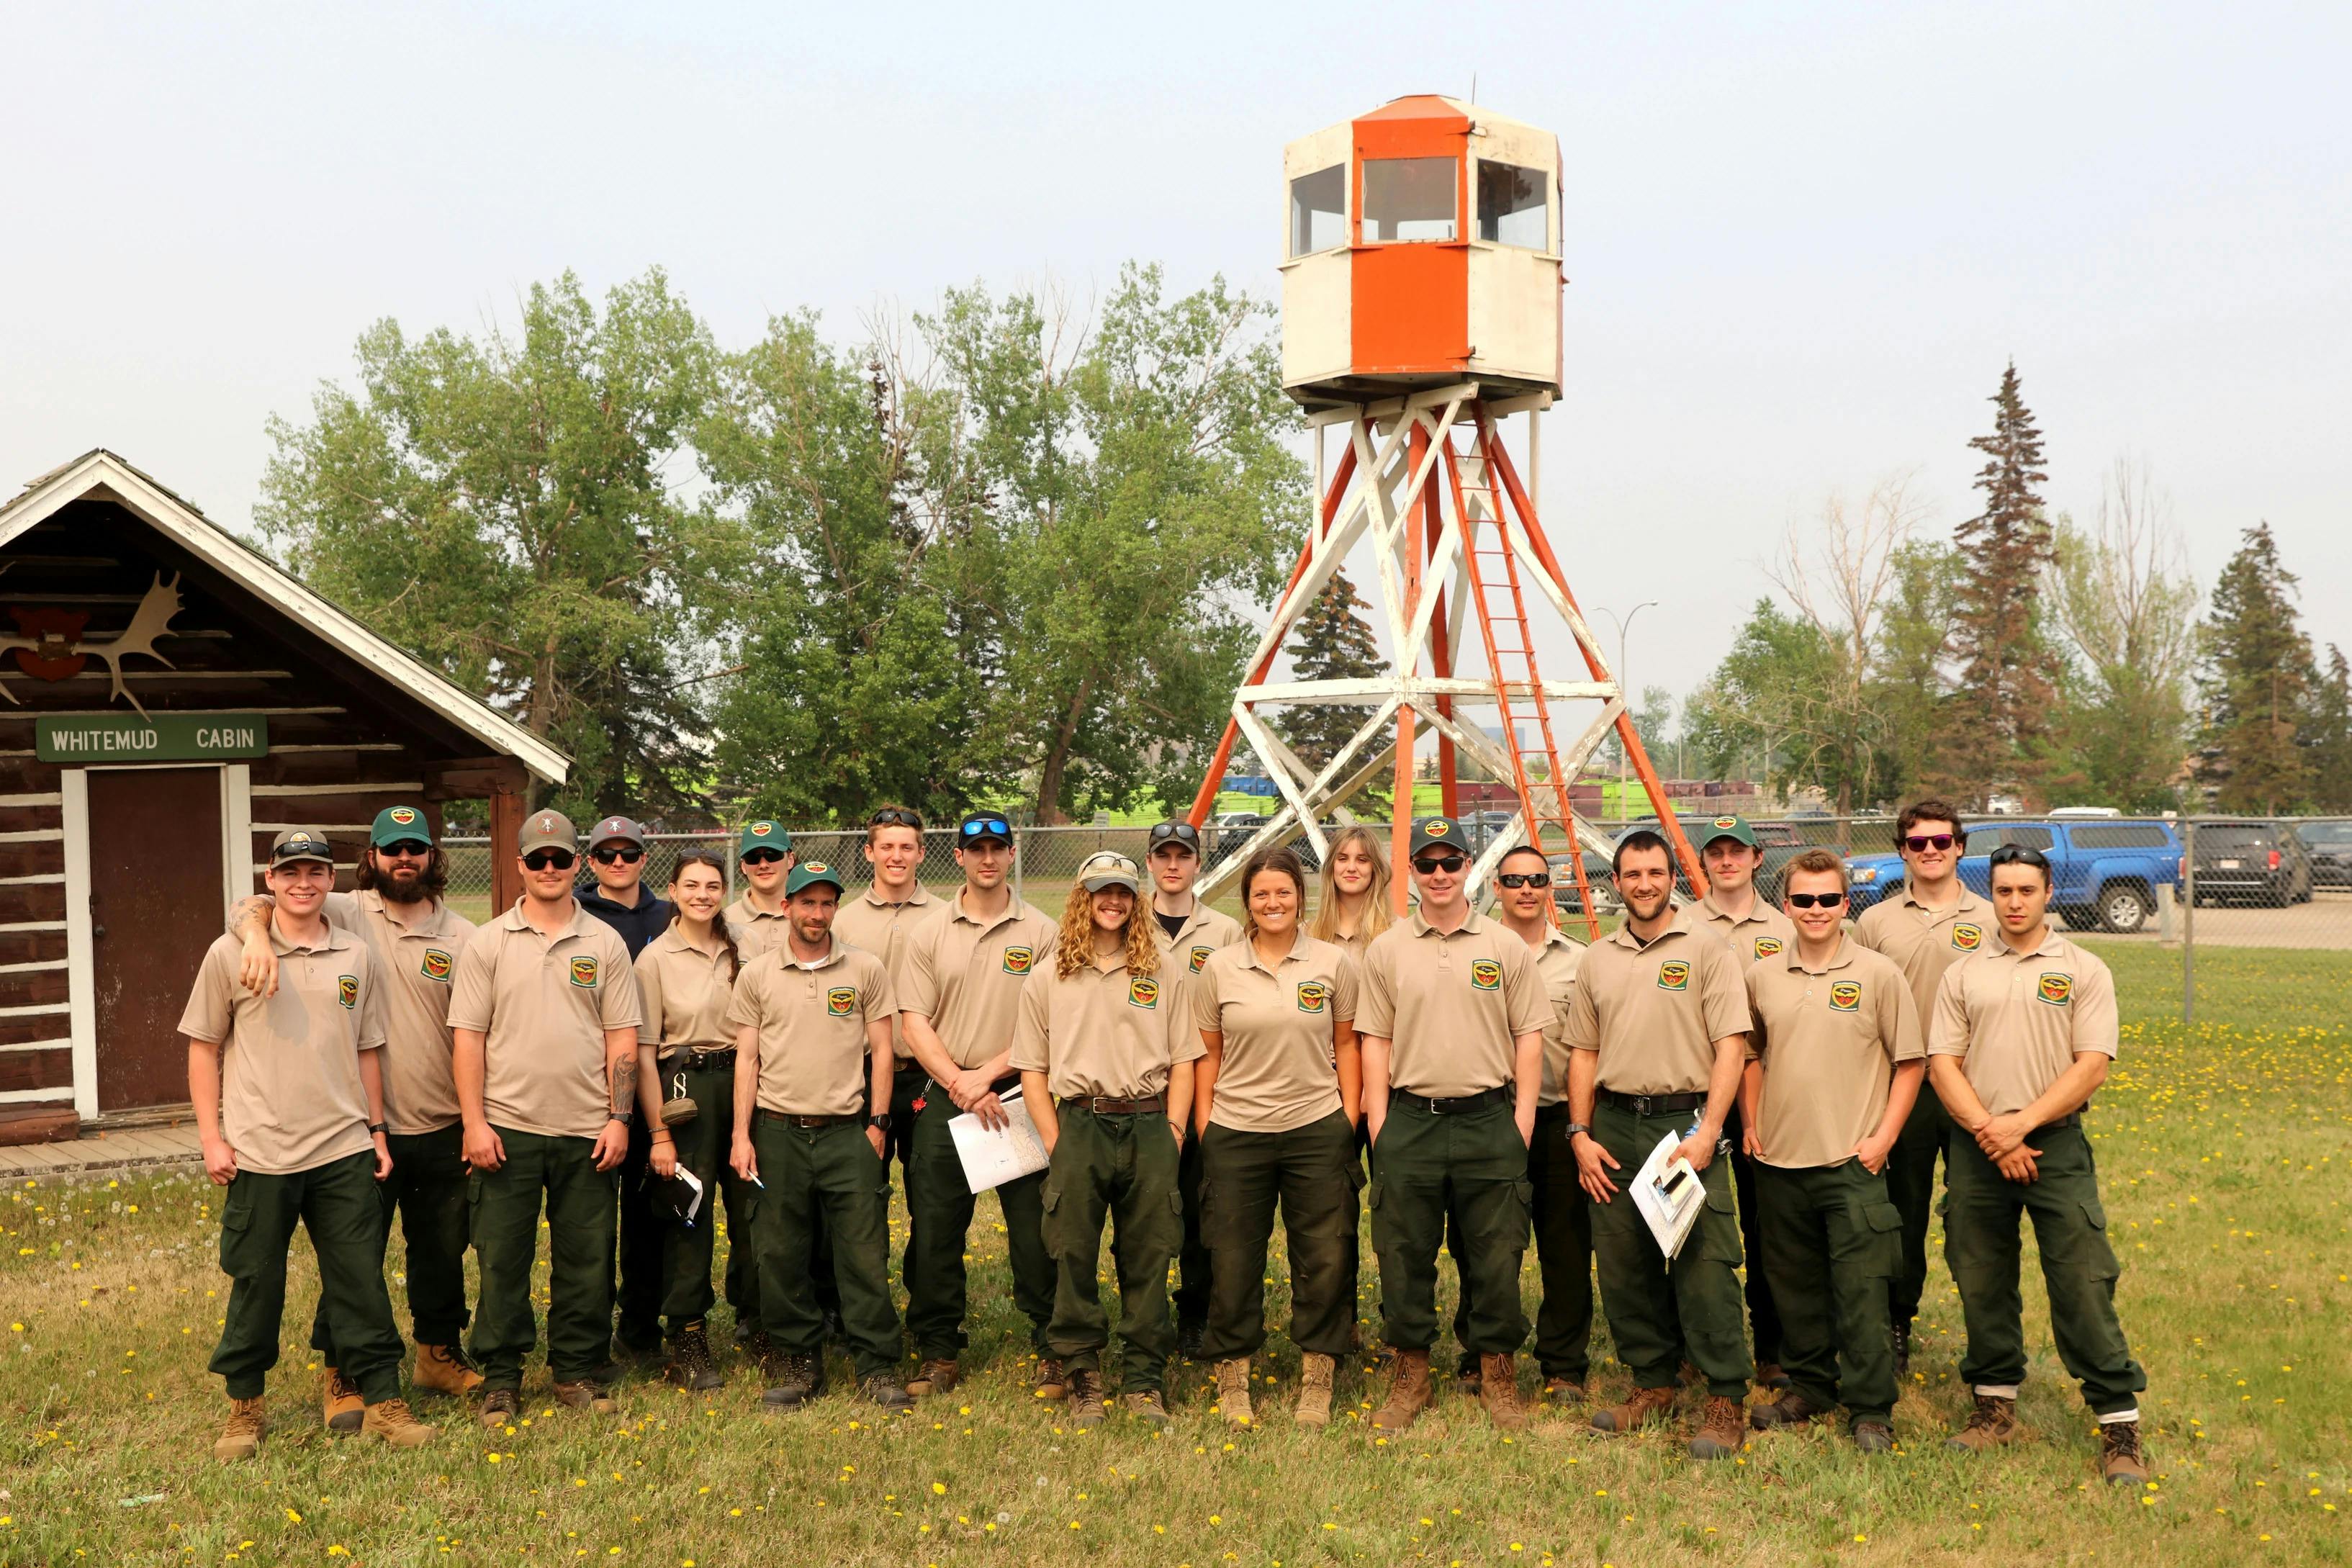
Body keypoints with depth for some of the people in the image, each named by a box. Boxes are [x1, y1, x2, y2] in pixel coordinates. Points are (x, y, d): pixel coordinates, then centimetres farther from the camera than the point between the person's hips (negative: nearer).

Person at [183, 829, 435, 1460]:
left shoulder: (355, 957, 7)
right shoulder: (230, 954, -1)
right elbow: (204, 1048, 2)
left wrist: (377, 1130, 12)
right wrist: (211, 1136, -3)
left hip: (344, 1151, 2)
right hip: (259, 1153, -2)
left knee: (361, 1281, 5)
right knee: (255, 1285, 8)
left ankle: (382, 1399, 14)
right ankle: (244, 1408, 23)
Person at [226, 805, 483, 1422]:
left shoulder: (462, 937, 2)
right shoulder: (346, 915, -2)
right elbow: (253, 905, -10)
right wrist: (259, 934, -34)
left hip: (442, 1129, 3)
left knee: (443, 1250, 16)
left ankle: (439, 1354, 34)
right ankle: (344, 1374, 19)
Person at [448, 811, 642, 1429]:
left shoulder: (605, 943, 6)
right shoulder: (487, 943, 3)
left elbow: (623, 1036, 5)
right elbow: (468, 1036, 0)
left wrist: (619, 1118, -2)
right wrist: (473, 1121, -7)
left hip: (587, 1131, 1)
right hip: (508, 1127, -1)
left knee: (586, 1259, 6)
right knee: (502, 1258, 4)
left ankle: (579, 1372, 19)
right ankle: (500, 1378, 15)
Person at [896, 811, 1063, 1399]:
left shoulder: (1042, 932, 1)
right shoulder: (930, 936, 7)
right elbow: (915, 1023, 1)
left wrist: (988, 1073, -10)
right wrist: (959, 1084, -10)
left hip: (1018, 1092, -2)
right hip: (944, 1094, 2)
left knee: (1035, 1228, -1)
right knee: (934, 1228, 5)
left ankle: (1052, 1350, 11)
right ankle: (938, 1350, 18)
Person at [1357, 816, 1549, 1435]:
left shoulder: (1506, 947, 5)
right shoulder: (1386, 950, 6)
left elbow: (1529, 1036, 5)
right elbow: (1375, 1041, 6)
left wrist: (1522, 1118, -2)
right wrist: (1378, 1122, -1)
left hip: (1488, 1119, -1)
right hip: (1408, 1120, 1)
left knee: (1495, 1255, 4)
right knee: (1405, 1254, 6)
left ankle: (1498, 1375, 17)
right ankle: (1410, 1374, 19)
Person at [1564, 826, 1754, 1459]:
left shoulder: (1707, 952, -1)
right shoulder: (1597, 959, 13)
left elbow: (1731, 1047, -6)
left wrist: (1706, 1133, -14)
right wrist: (1580, 1133, 5)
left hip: (1686, 1121, -5)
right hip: (1614, 1126, 5)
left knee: (1704, 1266, -7)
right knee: (1623, 1264, 9)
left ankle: (1726, 1401, 2)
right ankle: (1652, 1384, 23)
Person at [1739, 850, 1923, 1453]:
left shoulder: (1879, 975, -4)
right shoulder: (1761, 976, 6)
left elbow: (1910, 1063, 0)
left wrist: (1883, 1137, -7)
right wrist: (1751, 1125, 9)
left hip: (1852, 1162, -4)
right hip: (1779, 1160, 4)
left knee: (1861, 1291, -2)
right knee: (1795, 1286, 14)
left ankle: (1871, 1410, 8)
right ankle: (1809, 1388, 29)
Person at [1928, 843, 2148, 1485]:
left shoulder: (2084, 971, 3)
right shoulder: (1962, 975, 10)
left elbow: (2091, 1066, -5)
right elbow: (1942, 1064, 4)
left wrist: (2020, 1124, -13)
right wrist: (1990, 1133, -9)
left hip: (2055, 1143, -3)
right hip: (1975, 1148, 3)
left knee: (2083, 1282, -6)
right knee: (1982, 1283, 10)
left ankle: (2119, 1421, 1)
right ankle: (1995, 1404, 24)